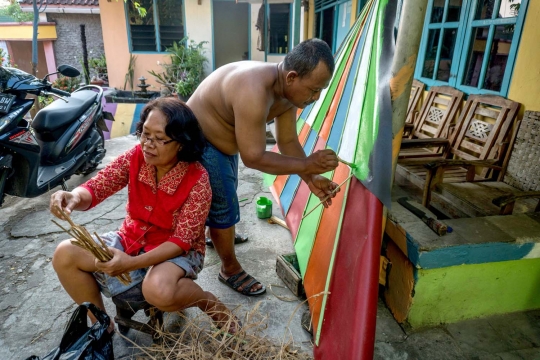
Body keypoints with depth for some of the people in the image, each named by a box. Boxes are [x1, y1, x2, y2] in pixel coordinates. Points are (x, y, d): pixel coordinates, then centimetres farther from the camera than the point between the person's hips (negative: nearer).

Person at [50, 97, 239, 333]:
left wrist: (132, 263, -34)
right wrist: (74, 198, -38)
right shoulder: (135, 157, -11)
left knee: (158, 290, -37)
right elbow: (97, 186, -12)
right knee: (65, 255, -10)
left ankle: (209, 302, -2)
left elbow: (182, 240, -24)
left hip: (179, 250, -5)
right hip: (132, 239, 6)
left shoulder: (197, 181, -24)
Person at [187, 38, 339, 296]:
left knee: (227, 194, 27)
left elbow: (288, 141, -4)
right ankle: (230, 270, 21)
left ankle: (219, 235, 55)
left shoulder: (287, 91, -10)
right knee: (223, 206, 0)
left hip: (222, 140, 9)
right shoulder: (254, 92, -38)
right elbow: (253, 157, -36)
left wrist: (311, 179, -13)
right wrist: (307, 165, -32)